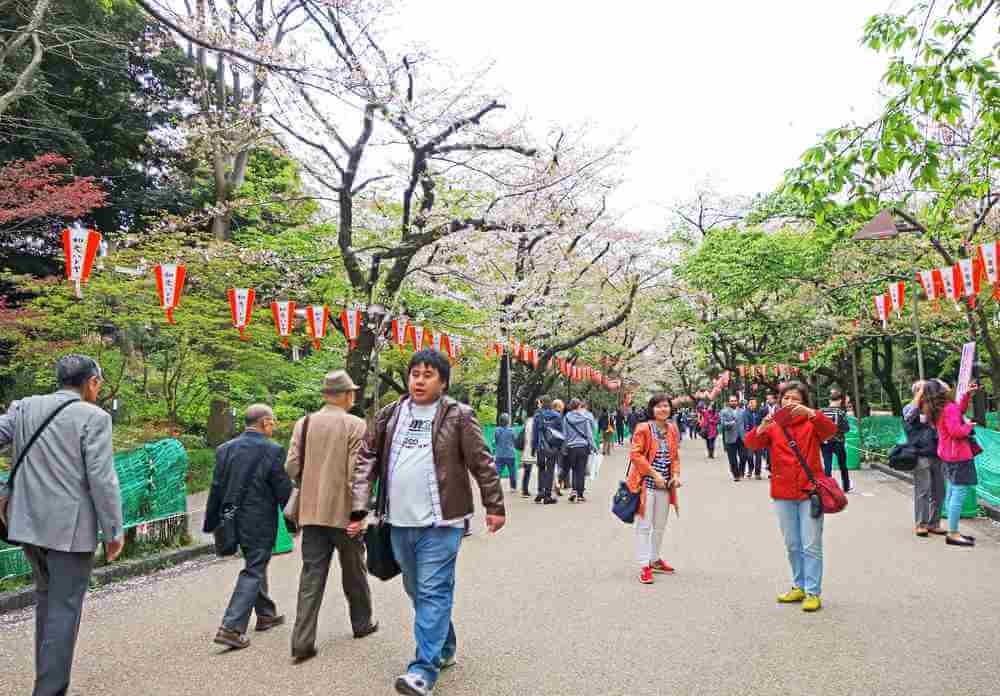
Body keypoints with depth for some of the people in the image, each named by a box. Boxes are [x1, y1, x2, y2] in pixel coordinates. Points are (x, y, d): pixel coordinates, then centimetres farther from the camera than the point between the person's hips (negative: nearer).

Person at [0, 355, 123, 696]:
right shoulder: (93, 417, -12)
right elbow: (102, 480, -15)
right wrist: (113, 531, -7)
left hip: (29, 523, 7)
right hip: (71, 527, -6)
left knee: (46, 601, 22)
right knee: (64, 610, 4)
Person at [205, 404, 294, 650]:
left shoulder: (225, 449, 4)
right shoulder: (272, 451, -14)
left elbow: (216, 489, 7)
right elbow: (284, 491, -11)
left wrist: (212, 523, 14)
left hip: (233, 520, 7)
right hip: (259, 522, -7)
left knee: (256, 564, 22)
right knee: (253, 571, 2)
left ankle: (266, 614, 36)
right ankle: (231, 628, -4)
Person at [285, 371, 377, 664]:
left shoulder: (303, 424, 2)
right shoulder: (355, 425, -10)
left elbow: (292, 467, 1)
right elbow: (356, 472, -16)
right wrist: (359, 510, -8)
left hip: (312, 511, 3)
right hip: (343, 510, -3)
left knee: (312, 574, 6)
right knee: (354, 572, 15)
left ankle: (302, 642, 3)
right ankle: (362, 623, 33)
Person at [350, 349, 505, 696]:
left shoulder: (458, 416, -6)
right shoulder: (389, 416, 7)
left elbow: (482, 463, -3)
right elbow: (367, 458, 8)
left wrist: (495, 507, 0)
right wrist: (359, 508, 3)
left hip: (439, 522, -5)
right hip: (400, 522, 6)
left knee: (433, 592, -5)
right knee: (416, 590, 18)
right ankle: (445, 647, 37)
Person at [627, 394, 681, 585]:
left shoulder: (672, 429, 8)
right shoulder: (644, 429, -12)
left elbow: (675, 455, 15)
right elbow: (635, 455, -15)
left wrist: (675, 474, -1)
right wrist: (654, 474, -18)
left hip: (665, 484, 7)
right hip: (646, 483, -7)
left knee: (660, 525, 18)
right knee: (644, 525, -3)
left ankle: (654, 559, 33)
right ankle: (644, 566, 4)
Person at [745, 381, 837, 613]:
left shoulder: (811, 423, 0)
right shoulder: (773, 426, 4)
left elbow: (830, 430, -21)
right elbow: (751, 443, -12)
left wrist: (809, 412, -35)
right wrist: (763, 426, -31)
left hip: (809, 491, -3)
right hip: (783, 494, 3)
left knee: (811, 545, -1)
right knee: (792, 545, 13)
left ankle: (813, 592, 6)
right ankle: (799, 587, 26)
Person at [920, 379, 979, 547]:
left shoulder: (940, 409, 12)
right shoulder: (949, 408, -18)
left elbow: (959, 411, 29)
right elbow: (956, 431, -25)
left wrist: (967, 394, 23)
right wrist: (969, 426, -7)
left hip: (950, 456, 11)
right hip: (959, 456, -11)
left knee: (952, 494, 15)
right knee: (960, 494, -9)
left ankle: (953, 531, 22)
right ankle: (953, 534, -8)